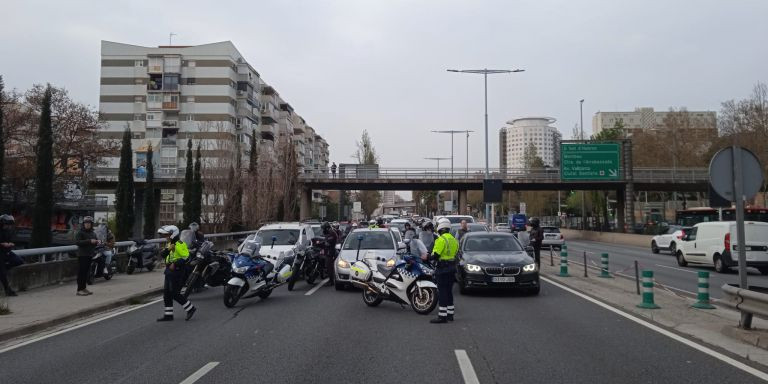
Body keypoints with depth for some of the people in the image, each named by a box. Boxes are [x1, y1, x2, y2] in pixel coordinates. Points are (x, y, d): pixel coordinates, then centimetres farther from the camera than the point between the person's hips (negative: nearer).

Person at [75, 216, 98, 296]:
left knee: (86, 272, 11)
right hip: (82, 255, -7)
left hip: (90, 255, 7)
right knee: (81, 272, -7)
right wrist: (89, 241, -24)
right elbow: (77, 242, -19)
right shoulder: (80, 232, -7)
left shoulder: (93, 233, 14)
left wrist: (97, 242, 3)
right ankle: (79, 290, -6)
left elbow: (95, 240, 28)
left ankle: (84, 288, 18)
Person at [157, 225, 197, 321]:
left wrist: (175, 264, -24)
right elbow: (163, 254, 10)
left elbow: (186, 257, -24)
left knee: (175, 294, -8)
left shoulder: (179, 244, -16)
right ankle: (168, 315, 18)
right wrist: (167, 249, -9)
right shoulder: (170, 244, 15)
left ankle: (190, 309, 5)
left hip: (176, 272, -10)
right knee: (166, 293, 11)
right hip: (169, 272, 10)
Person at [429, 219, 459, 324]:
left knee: (442, 292, -7)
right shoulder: (454, 240, 12)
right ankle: (450, 314, 21)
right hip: (452, 267, 9)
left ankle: (442, 316, -8)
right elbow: (455, 254, 15)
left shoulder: (441, 240, -15)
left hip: (443, 269, -9)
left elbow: (435, 255, -19)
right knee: (449, 291, 15)